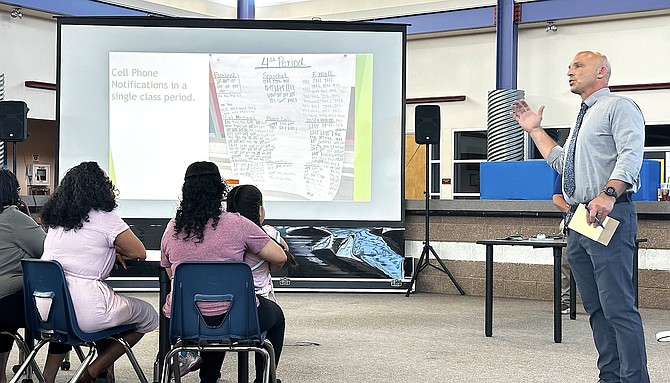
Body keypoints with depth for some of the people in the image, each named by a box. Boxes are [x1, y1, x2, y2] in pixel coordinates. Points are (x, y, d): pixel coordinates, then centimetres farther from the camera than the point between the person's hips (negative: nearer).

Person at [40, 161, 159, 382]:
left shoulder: (55, 219, 13)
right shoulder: (105, 219, -6)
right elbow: (139, 253, 1)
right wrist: (118, 248, 19)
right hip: (86, 313, -7)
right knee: (149, 317, 16)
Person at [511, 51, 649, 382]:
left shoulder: (618, 107, -3)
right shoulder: (583, 118, 26)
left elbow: (631, 155, -18)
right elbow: (561, 161, 34)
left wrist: (608, 194, -33)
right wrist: (534, 130, 29)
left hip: (607, 217, -10)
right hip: (578, 220, 10)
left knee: (618, 306, -12)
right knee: (595, 307, 11)